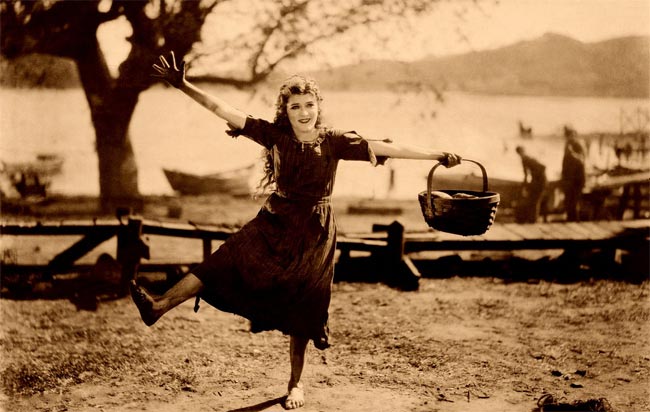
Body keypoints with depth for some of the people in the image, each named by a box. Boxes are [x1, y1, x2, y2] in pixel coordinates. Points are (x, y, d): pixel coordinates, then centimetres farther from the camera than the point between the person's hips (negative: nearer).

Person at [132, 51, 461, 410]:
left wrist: (436, 156, -12)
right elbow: (223, 110, -8)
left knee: (300, 308, 4)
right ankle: (159, 306, -26)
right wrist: (184, 86, -16)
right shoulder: (275, 136, -4)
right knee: (227, 261, -17)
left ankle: (296, 383, 19)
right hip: (275, 222, 1)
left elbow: (384, 148, -8)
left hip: (313, 232, -1)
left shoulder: (334, 141, -5)